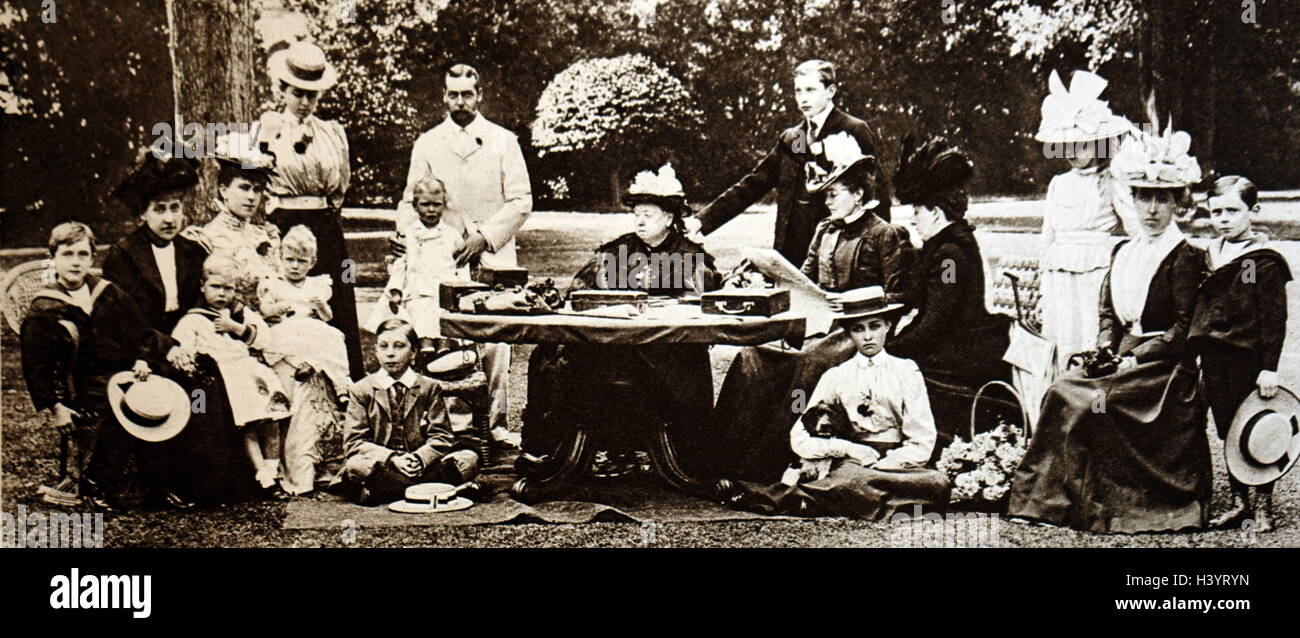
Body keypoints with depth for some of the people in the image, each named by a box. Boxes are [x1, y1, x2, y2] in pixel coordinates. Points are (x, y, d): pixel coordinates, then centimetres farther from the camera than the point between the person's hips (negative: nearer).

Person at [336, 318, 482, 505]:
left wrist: (419, 458, -20)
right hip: (381, 465, -1)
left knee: (469, 459, -24)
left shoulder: (429, 387, 9)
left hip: (421, 464, 2)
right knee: (355, 466, -35)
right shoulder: (361, 390, 6)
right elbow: (354, 441, -3)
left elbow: (441, 436, 2)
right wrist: (392, 459, -20)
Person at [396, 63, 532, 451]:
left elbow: (521, 201, 3)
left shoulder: (503, 142, 9)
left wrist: (485, 237, -8)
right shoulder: (427, 144, 14)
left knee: (495, 341, -6)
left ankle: (495, 421, 1)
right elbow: (410, 202, 15)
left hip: (492, 256, -1)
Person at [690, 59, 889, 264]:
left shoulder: (854, 131, 0)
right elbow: (752, 185, 15)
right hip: (792, 251, 5)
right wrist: (702, 220, 6)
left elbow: (877, 190, -3)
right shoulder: (789, 139, 17)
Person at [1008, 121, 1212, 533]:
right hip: (1125, 357, 7)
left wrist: (1135, 358, -16)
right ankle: (1051, 498, -13)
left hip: (1166, 364, -7)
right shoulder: (1124, 253, 16)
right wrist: (1105, 351, -1)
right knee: (1060, 392, -16)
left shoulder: (1186, 258, -6)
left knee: (1094, 401, -26)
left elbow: (1184, 331, -10)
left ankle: (1098, 508, -16)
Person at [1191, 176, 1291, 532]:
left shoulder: (1265, 262, -10)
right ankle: (1239, 502, 23)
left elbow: (1275, 318, -12)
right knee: (1228, 434, 13)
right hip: (1215, 361, 7)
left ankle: (1263, 506, 13)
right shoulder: (1210, 256, 11)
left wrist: (1269, 367, -15)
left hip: (1247, 359, -6)